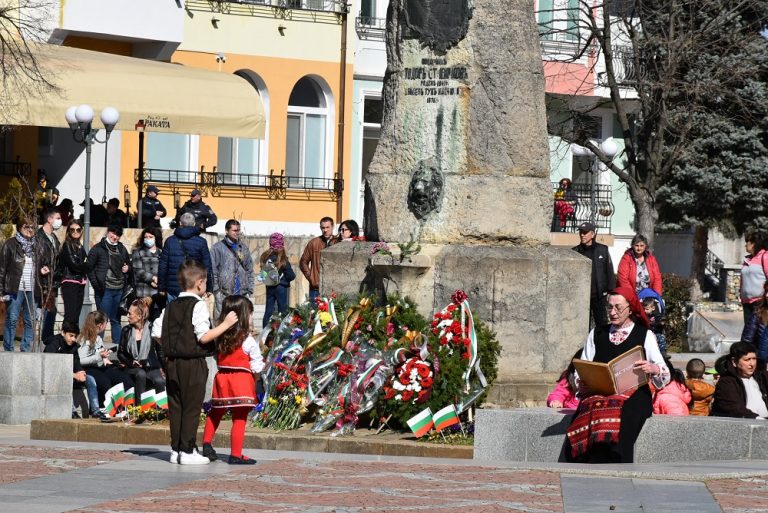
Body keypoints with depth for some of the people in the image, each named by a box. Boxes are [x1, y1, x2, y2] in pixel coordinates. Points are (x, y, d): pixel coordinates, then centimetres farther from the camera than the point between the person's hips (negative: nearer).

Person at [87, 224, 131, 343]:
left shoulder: (122, 249, 14)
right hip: (105, 290, -5)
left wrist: (127, 268, 2)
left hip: (119, 290, 5)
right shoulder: (98, 249, -2)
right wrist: (96, 285, -13)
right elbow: (89, 268, -5)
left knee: (116, 320, 11)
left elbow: (129, 264, 26)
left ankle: (117, 344, 14)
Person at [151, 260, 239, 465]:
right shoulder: (198, 305, -11)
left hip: (172, 361, 7)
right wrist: (226, 324, -11)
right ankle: (187, 450, -3)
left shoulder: (171, 306, 10)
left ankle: (176, 449, 13)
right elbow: (204, 337, -17)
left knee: (175, 407, 10)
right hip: (193, 363, -7)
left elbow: (156, 333, 8)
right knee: (192, 407, -2)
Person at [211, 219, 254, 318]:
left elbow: (249, 270, 20)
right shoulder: (218, 248, 1)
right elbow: (213, 270, -2)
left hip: (242, 294, 4)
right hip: (224, 294, -4)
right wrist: (216, 290, -8)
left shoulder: (243, 248, 17)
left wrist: (249, 290, 11)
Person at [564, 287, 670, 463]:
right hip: (598, 394, 2)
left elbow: (666, 376, 7)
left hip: (632, 394, -2)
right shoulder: (597, 334, 24)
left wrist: (653, 369, -17)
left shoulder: (645, 336, 14)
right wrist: (580, 384, -3)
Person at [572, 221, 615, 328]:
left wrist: (611, 291, -1)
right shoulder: (575, 251, 5)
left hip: (599, 295, -1)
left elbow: (609, 271, 4)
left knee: (602, 323, 1)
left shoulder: (603, 250, 2)